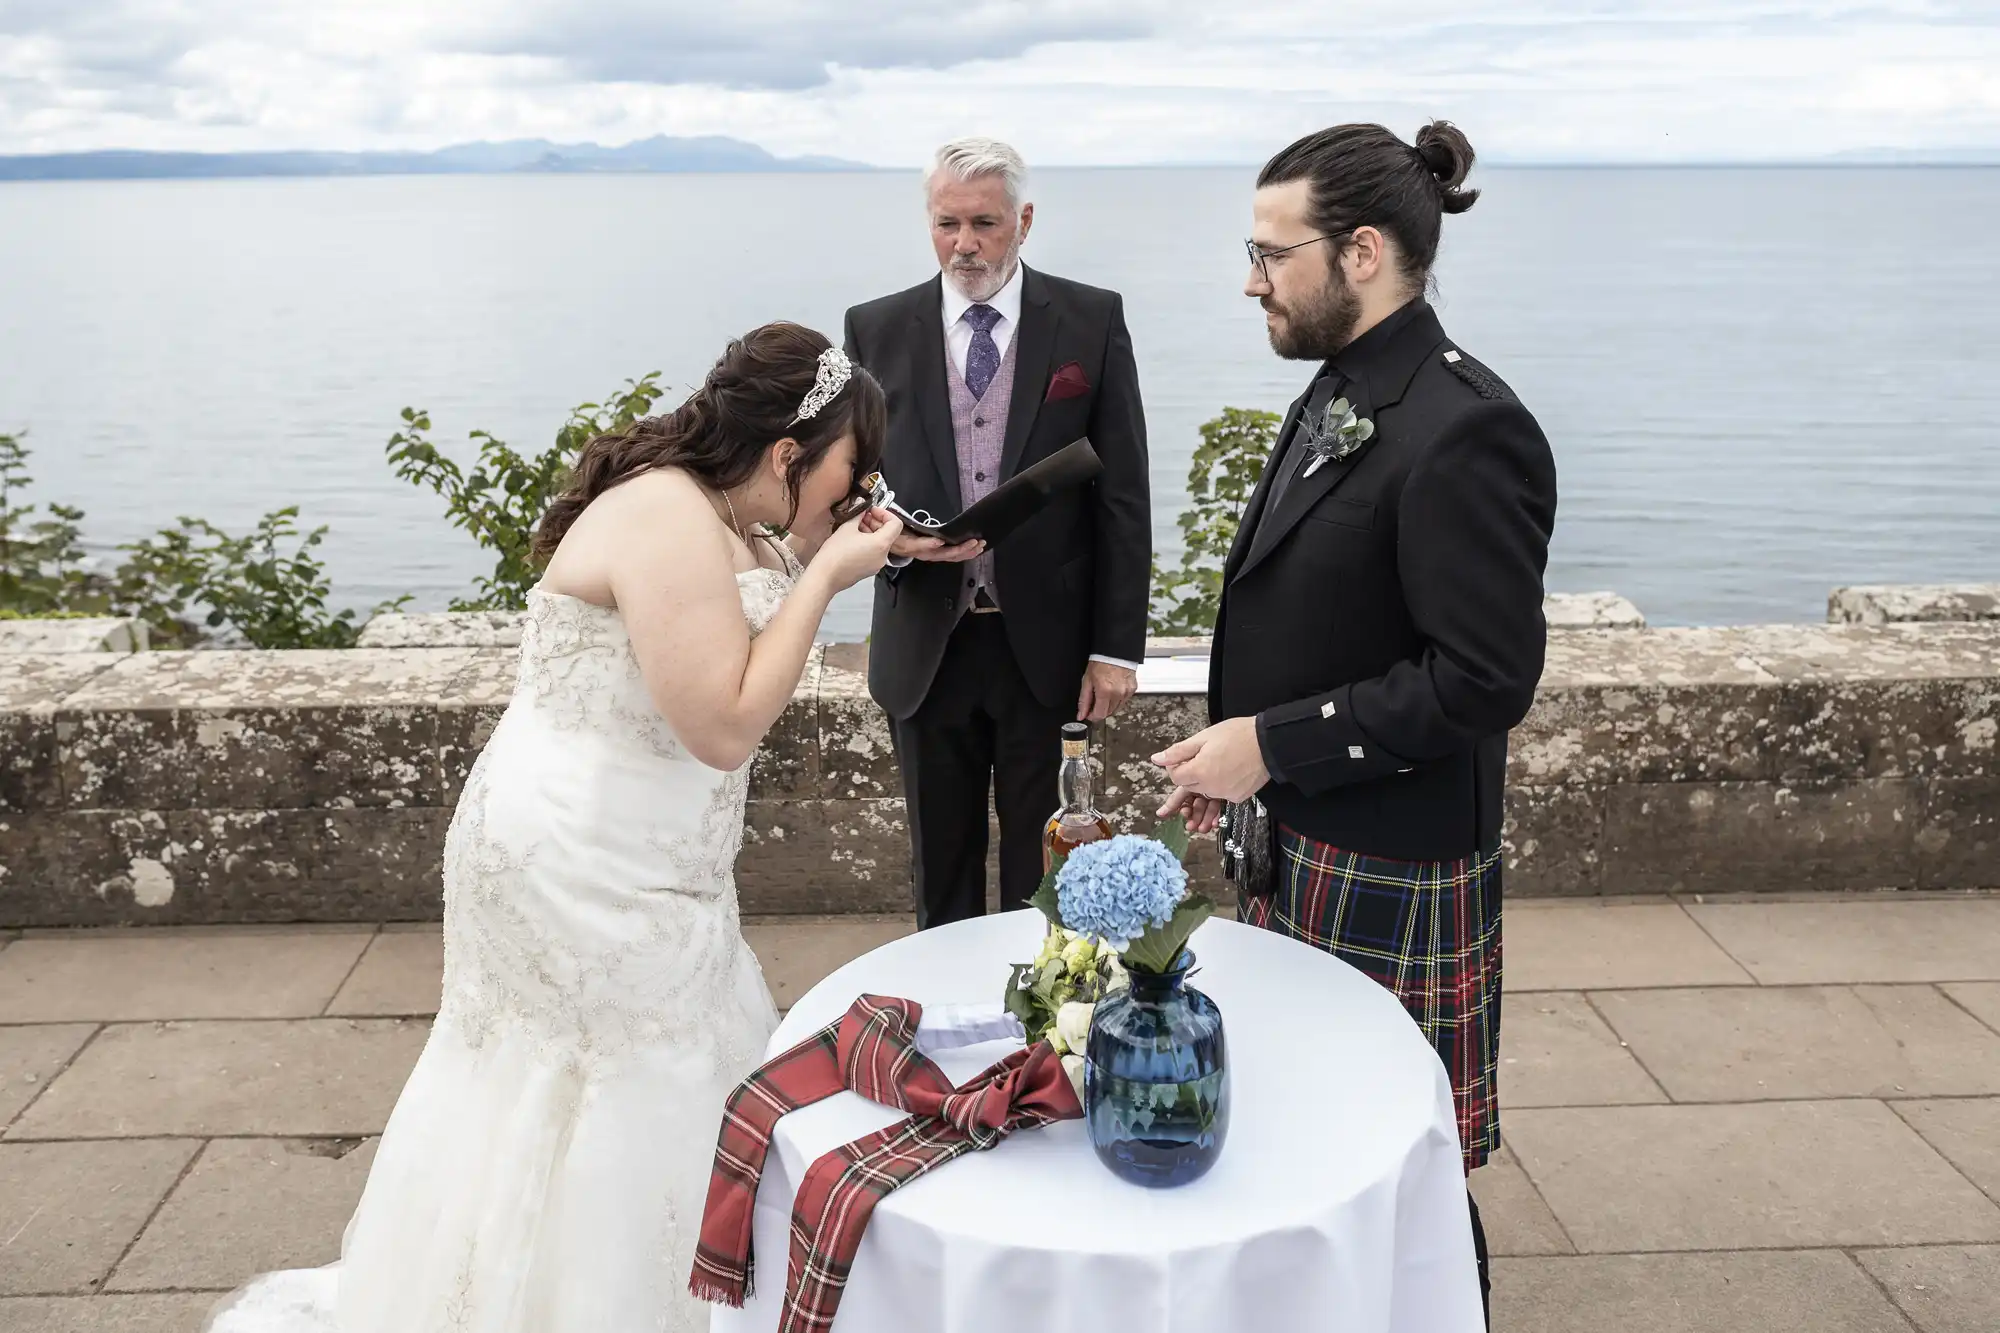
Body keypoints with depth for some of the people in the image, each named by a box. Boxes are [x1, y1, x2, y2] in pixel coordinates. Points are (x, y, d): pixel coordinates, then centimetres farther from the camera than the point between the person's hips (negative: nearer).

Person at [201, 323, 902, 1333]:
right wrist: (822, 579, -20)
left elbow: (729, 633, 13)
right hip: (586, 864, -10)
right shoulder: (670, 517, -25)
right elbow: (727, 725, -27)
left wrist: (809, 556, 2)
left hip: (605, 852, 10)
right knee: (646, 1097, 4)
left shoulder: (711, 509, 5)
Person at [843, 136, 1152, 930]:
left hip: (1048, 645, -1)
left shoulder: (1092, 321, -2)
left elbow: (1123, 494, -2)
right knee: (941, 871, 15)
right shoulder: (876, 329, 2)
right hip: (925, 648, 2)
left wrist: (1117, 647, -6)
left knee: (1043, 871, 10)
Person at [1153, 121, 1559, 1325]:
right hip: (1297, 842, 9)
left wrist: (1275, 744, -20)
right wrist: (1238, 754, 7)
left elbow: (1485, 678, -24)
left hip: (1392, 871, -9)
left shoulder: (1465, 430, -22)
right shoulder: (1337, 393, 8)